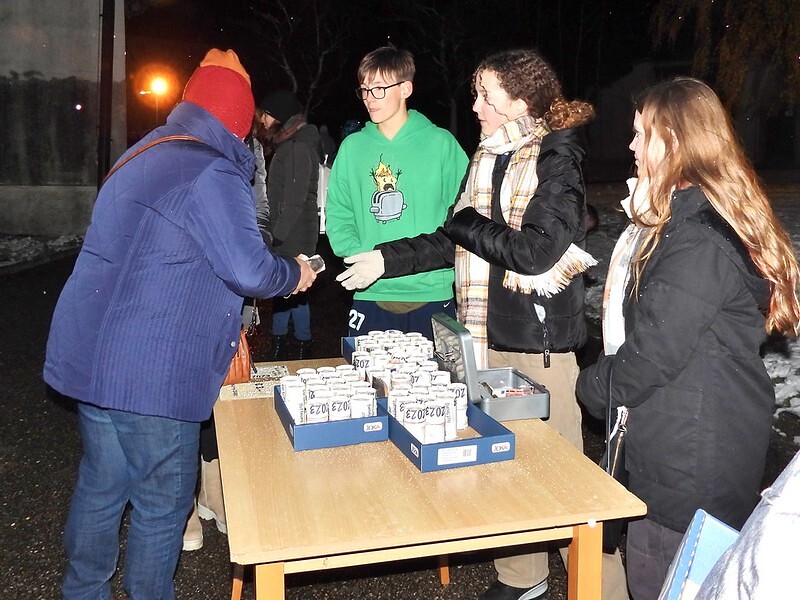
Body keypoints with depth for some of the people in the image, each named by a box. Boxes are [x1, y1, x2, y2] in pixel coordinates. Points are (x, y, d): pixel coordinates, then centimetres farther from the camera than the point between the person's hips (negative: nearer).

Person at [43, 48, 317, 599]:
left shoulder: (141, 156, 16)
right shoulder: (213, 173, -14)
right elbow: (249, 269, -19)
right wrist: (294, 275, 2)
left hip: (93, 357, 9)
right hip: (152, 372, -9)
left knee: (100, 487, 20)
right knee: (162, 503, 8)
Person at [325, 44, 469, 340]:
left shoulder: (440, 143, 0)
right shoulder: (352, 146, 8)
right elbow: (338, 214, 8)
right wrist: (360, 256, -9)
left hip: (431, 296, -2)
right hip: (370, 296, 2)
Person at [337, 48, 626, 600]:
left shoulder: (556, 160, -10)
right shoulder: (486, 160, 11)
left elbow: (536, 252, -21)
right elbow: (455, 242, 14)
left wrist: (467, 222, -10)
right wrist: (386, 259, 8)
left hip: (540, 337, -7)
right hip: (491, 332, 7)